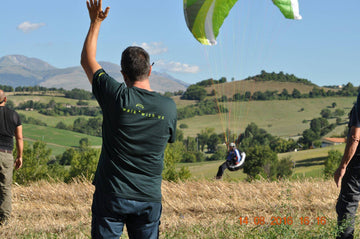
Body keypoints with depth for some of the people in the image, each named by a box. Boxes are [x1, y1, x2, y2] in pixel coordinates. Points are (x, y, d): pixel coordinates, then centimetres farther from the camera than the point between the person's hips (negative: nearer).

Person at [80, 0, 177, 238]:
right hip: (149, 198, 2)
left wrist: (96, 22, 16)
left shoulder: (116, 96, -10)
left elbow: (87, 60, 6)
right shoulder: (169, 107, -5)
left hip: (111, 195, -2)